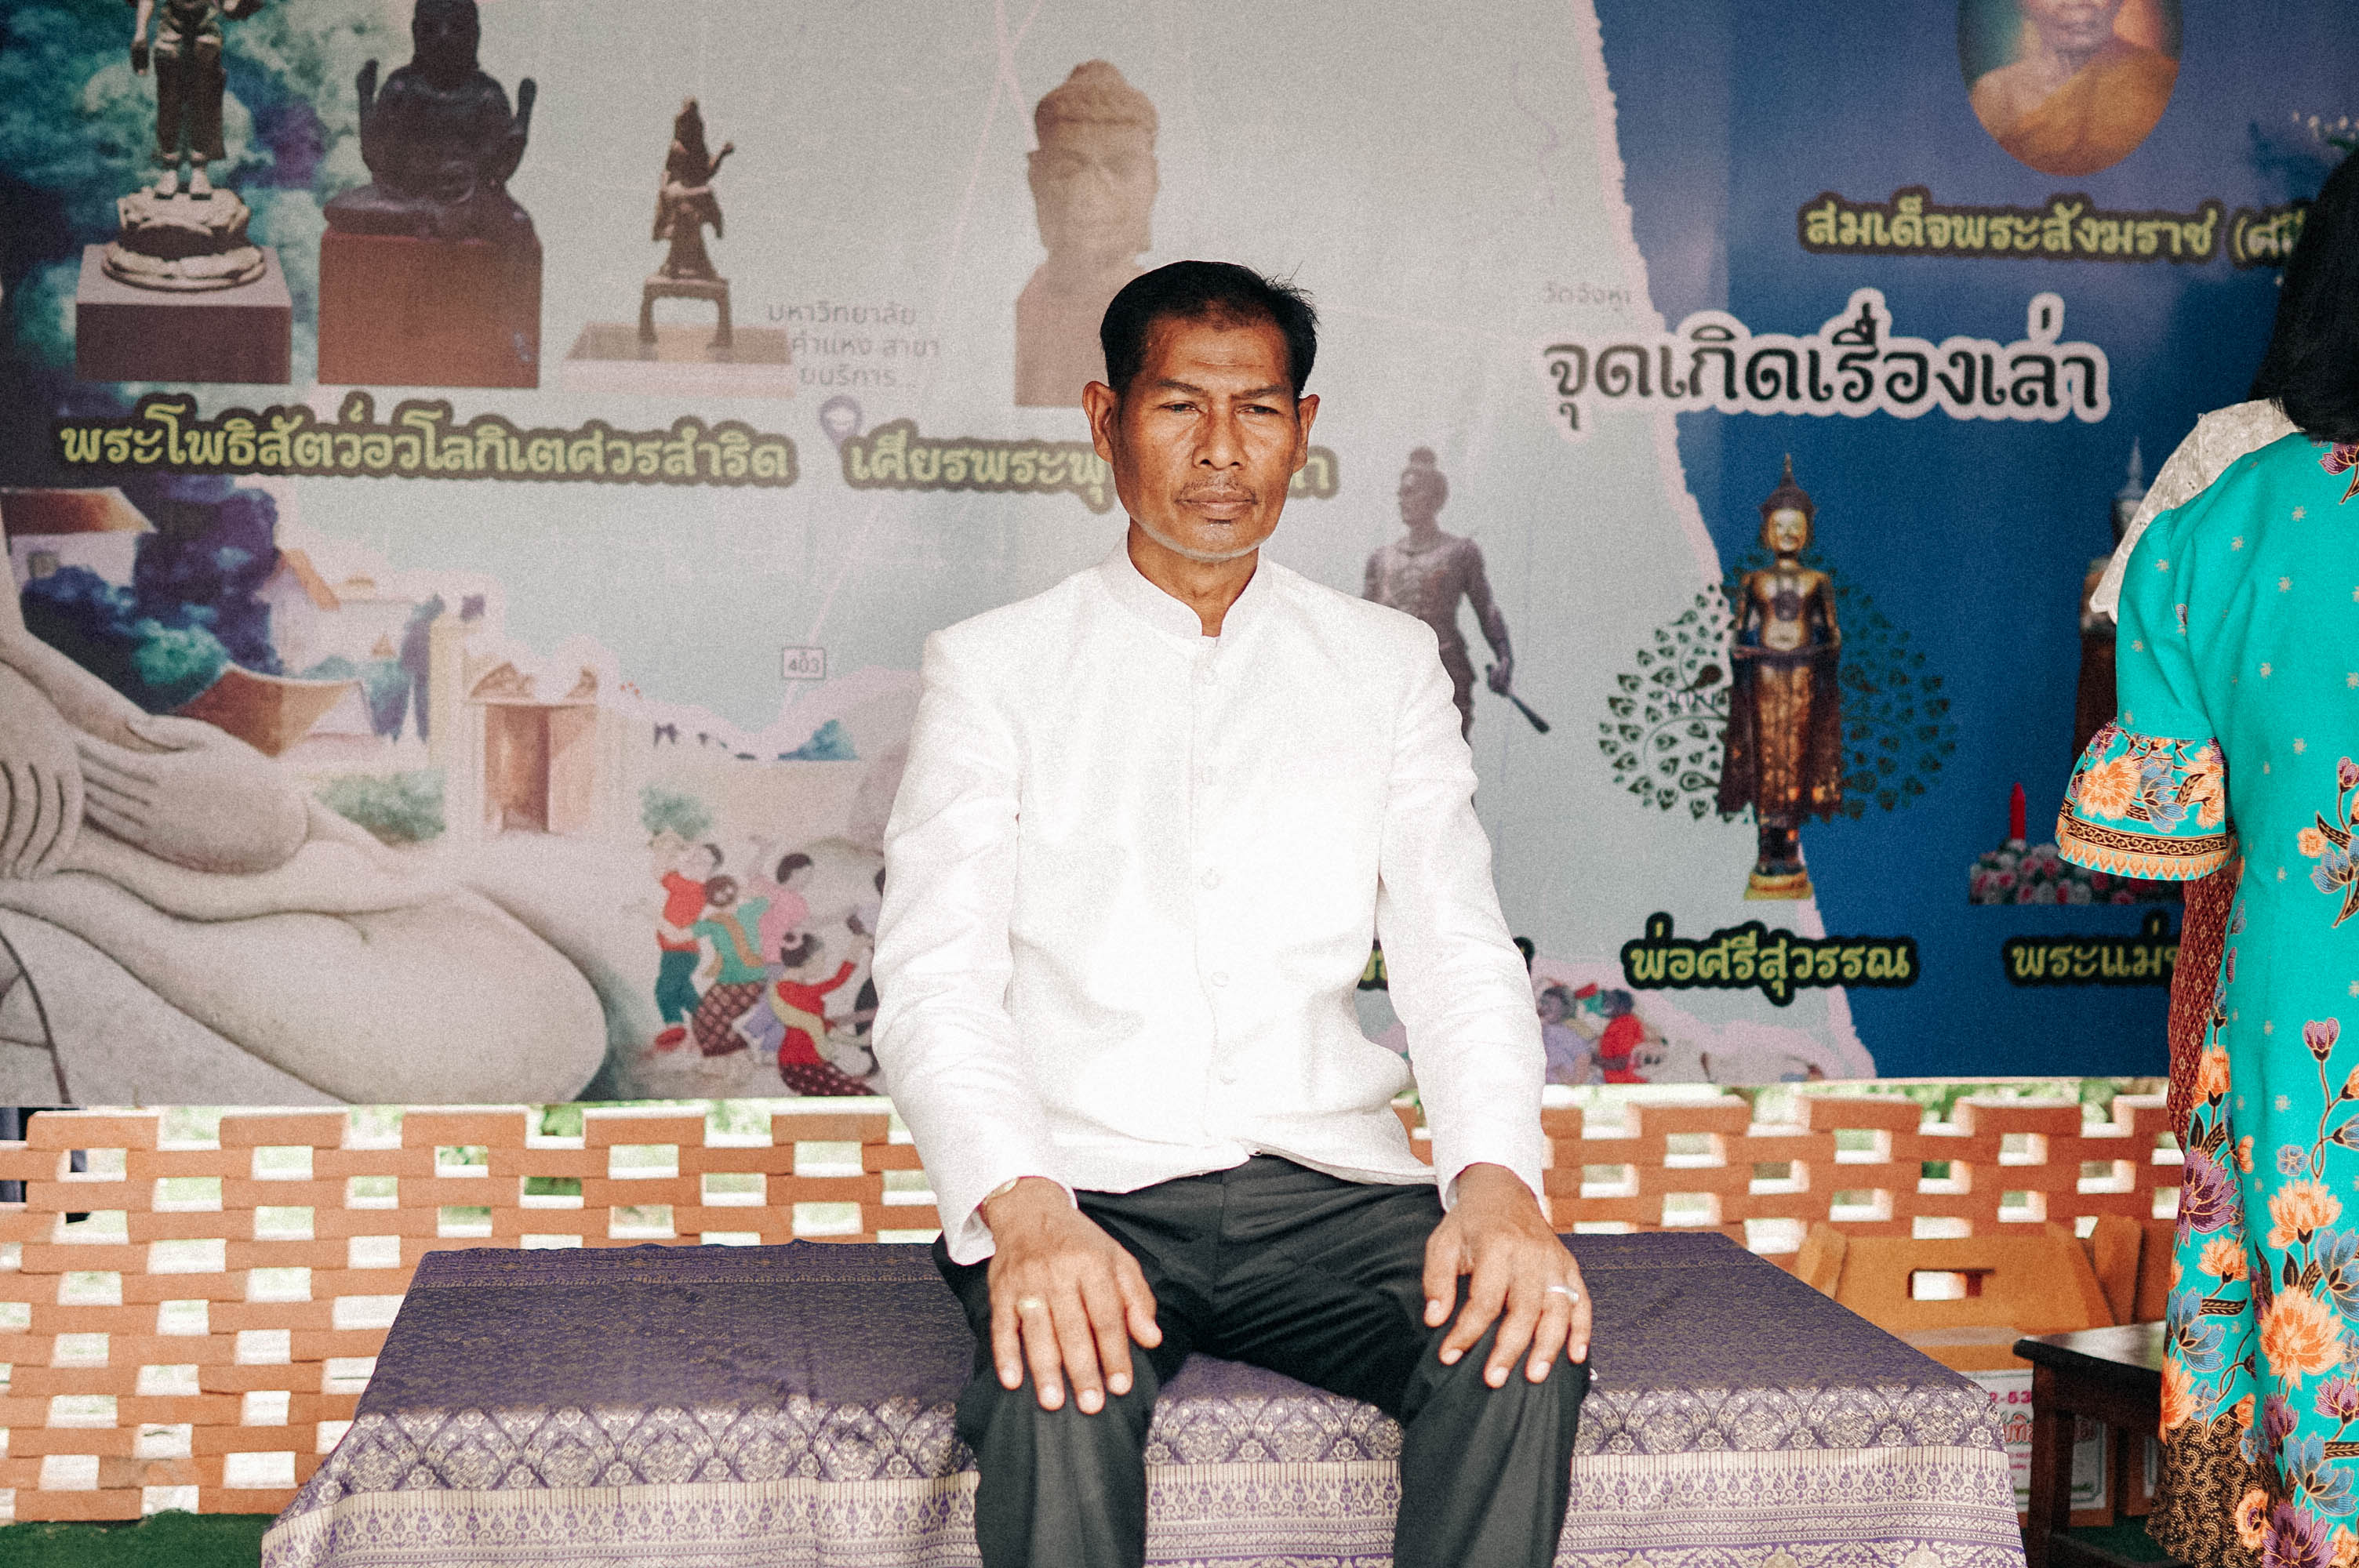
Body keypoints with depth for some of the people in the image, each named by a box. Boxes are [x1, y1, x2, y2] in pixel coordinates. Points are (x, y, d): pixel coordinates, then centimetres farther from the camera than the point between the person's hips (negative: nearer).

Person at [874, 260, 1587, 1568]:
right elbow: (935, 980, -2)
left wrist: (1497, 1180, -15)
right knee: (1059, 1386, -35)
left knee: (1524, 1345, -28)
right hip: (1084, 1194, -2)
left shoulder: (1388, 666, 15)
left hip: (1330, 1187, 2)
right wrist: (1023, 1208, -23)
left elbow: (1458, 952, 7)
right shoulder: (992, 668, 8)